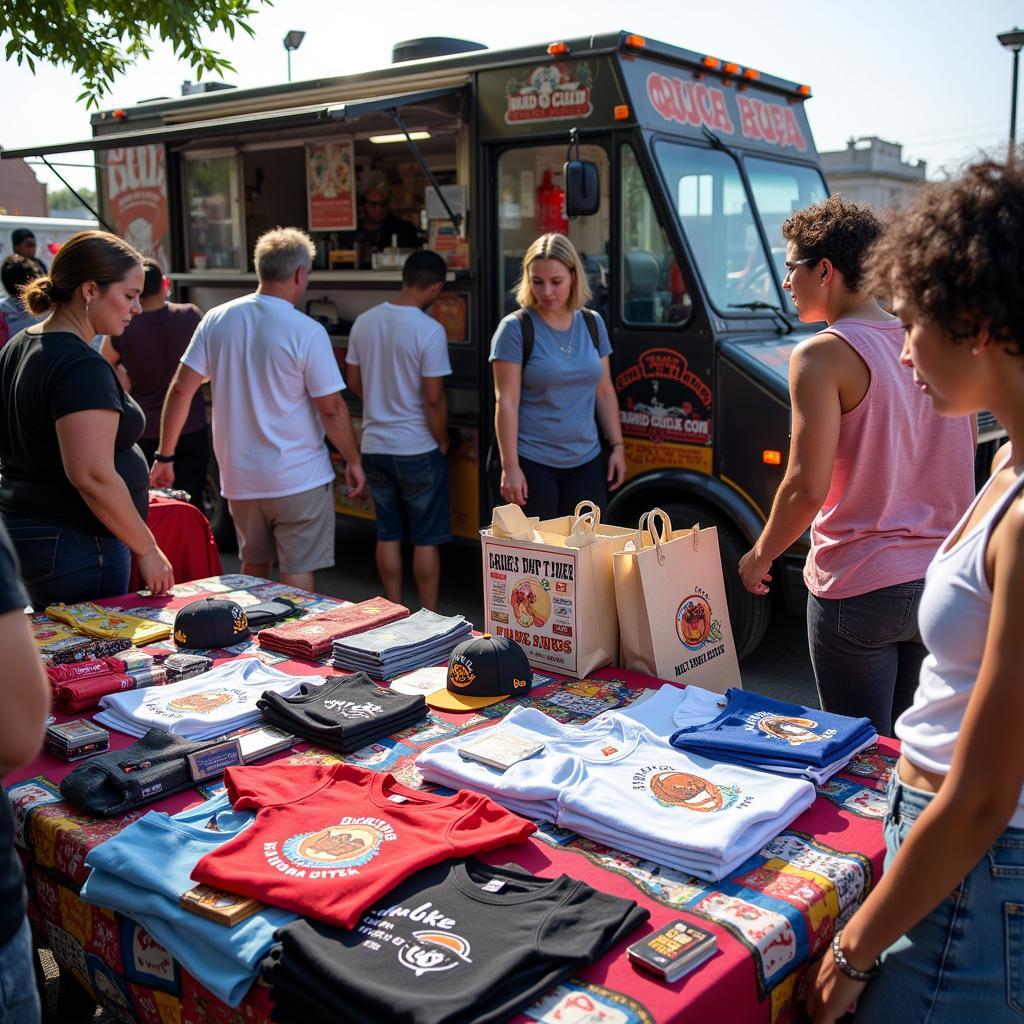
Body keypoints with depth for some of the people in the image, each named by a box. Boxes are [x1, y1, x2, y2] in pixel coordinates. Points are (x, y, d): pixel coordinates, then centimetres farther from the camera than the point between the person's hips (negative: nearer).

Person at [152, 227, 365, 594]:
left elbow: (181, 388, 0)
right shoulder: (308, 332, -15)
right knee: (298, 576, 2)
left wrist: (165, 456, 7)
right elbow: (331, 408, -13)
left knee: (253, 569, 20)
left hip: (239, 477, 5)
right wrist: (353, 461, 1)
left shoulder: (216, 320, 0)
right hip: (298, 477, -5)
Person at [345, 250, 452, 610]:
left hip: (374, 445, 6)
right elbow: (433, 398, -16)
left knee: (388, 534, 14)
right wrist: (442, 443, -2)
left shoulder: (364, 322, 1)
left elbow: (354, 383, 9)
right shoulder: (430, 330, -17)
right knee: (426, 539, 6)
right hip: (417, 448, -5)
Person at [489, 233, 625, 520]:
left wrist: (617, 445, 8)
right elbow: (506, 402, -11)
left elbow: (605, 392, 13)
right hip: (532, 463, -5)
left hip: (586, 461, 5)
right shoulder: (516, 328, -8)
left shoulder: (593, 324, 7)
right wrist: (510, 466, -16)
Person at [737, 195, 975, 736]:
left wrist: (759, 555, -3)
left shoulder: (824, 355, -14)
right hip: (940, 584, 7)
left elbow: (808, 486, -19)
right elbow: (964, 458, 13)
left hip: (859, 590, -6)